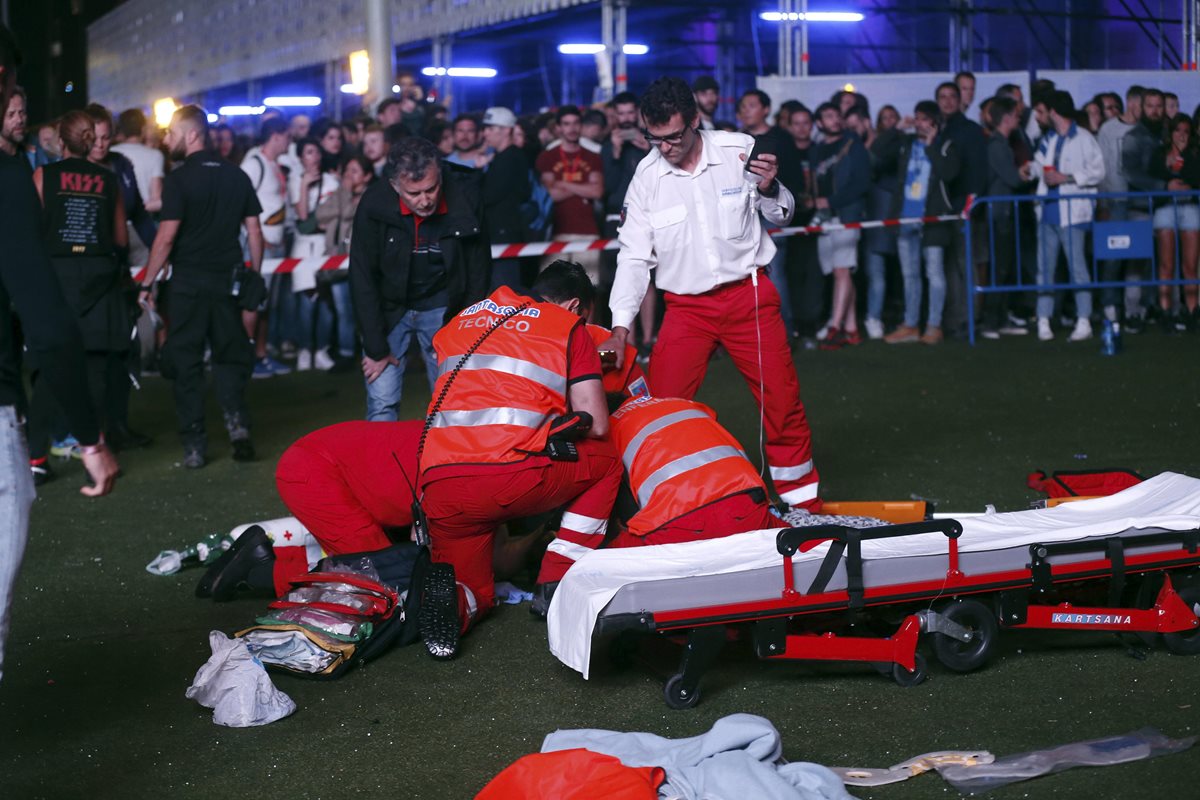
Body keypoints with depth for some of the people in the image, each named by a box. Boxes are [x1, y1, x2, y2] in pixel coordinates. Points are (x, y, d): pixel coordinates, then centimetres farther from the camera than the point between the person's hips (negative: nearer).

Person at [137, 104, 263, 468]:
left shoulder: (179, 179, -9)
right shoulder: (237, 176, 6)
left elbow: (166, 237, -13)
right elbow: (254, 231, 8)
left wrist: (147, 284, -5)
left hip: (188, 282, -4)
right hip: (228, 281, 4)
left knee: (186, 362, 4)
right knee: (230, 355, 14)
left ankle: (194, 446, 4)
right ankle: (237, 421, -8)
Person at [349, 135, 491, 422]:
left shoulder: (466, 197, -18)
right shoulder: (375, 205, -20)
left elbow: (479, 269, -6)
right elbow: (363, 280, -13)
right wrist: (376, 348, -13)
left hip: (443, 307, 1)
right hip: (389, 308, -1)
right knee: (383, 405, -6)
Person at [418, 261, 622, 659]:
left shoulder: (465, 319, 26)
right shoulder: (569, 327, 13)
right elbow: (596, 425, 9)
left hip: (439, 487, 4)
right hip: (511, 479, -4)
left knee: (475, 592, 27)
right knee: (606, 463, 25)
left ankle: (452, 600, -10)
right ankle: (554, 586, 15)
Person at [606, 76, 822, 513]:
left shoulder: (740, 150, -8)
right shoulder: (647, 176, -6)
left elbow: (780, 217, 6)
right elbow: (634, 254, -1)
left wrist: (769, 189, -17)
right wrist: (620, 326, -8)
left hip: (748, 294, -1)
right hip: (686, 306, 1)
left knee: (782, 398, 1)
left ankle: (804, 501, 19)